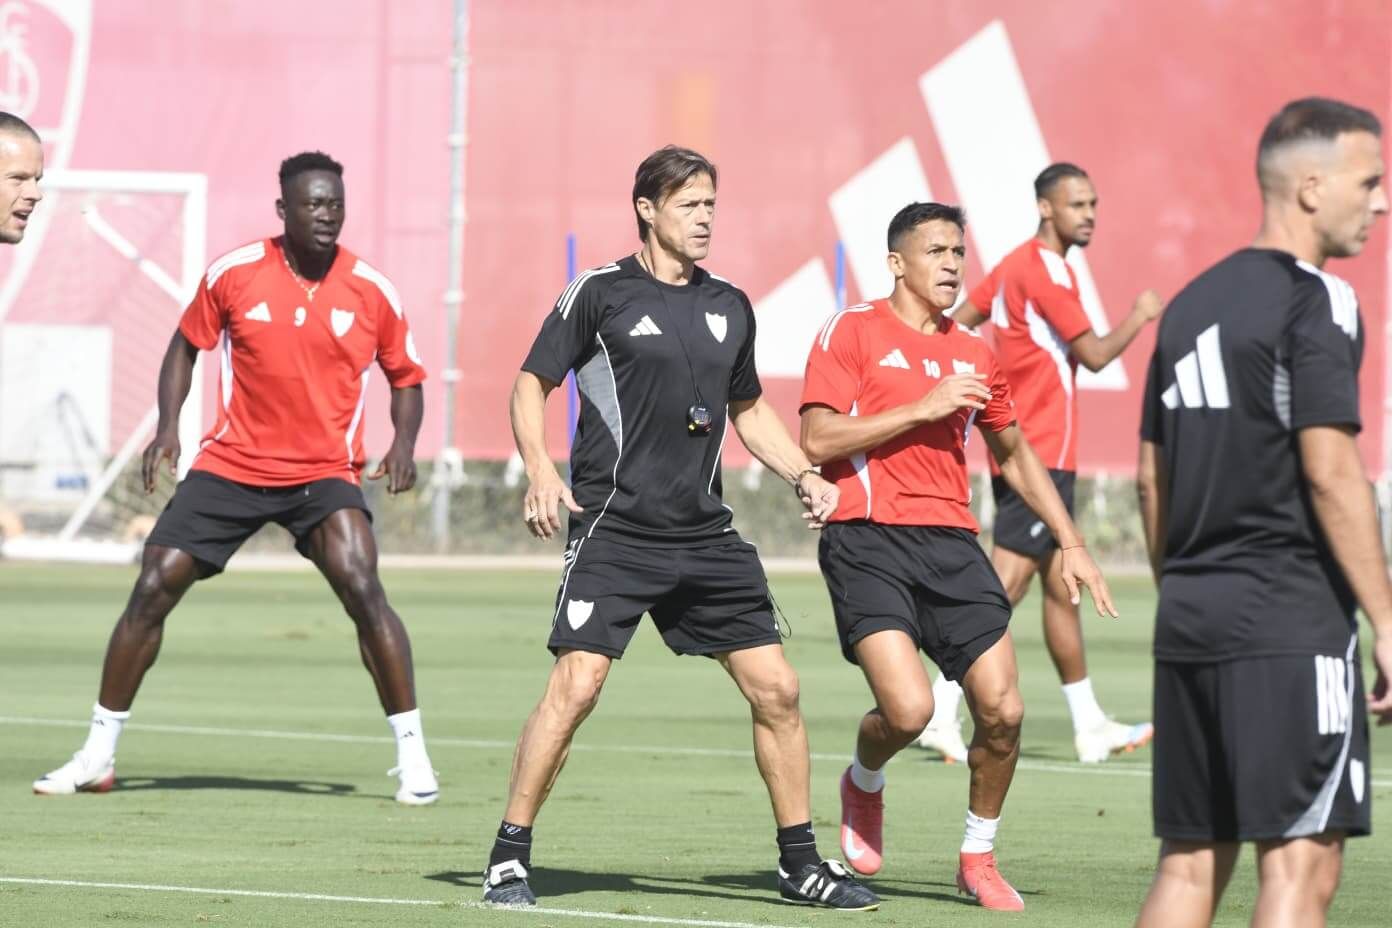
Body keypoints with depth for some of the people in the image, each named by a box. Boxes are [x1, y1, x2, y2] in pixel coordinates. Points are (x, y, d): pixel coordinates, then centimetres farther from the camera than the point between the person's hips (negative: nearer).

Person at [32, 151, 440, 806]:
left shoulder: (372, 292, -4)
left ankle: (411, 754, -13)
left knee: (362, 587, -24)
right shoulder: (234, 274, -4)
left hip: (325, 471, -1)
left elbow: (405, 377, 9)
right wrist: (167, 427, -1)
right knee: (153, 588, -4)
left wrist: (403, 443, -8)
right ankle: (97, 756, 10)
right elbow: (187, 345, 11)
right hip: (232, 464, 1)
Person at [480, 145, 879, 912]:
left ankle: (801, 863, 16)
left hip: (704, 534, 6)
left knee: (775, 688, 4)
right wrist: (540, 470, -14)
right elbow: (531, 383, 2)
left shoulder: (729, 305, 14)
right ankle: (509, 857, -6)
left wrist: (804, 476, 11)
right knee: (576, 683, -17)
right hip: (613, 526, -6)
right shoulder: (601, 293, -2)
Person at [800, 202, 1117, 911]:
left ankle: (978, 859, 16)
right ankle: (863, 784, 14)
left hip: (952, 546, 5)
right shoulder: (851, 332, 0)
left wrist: (1070, 543, 24)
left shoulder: (974, 353, 17)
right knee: (908, 707, -22)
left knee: (1002, 710, -6)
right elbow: (817, 441, -10)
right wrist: (924, 407, -12)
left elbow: (1013, 453, 29)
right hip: (868, 540, -5)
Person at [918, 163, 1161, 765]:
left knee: (1061, 586, 13)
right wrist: (1140, 317, 2)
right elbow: (1095, 355, -14)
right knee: (1005, 584, -12)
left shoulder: (1015, 266, 14)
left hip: (1017, 450, 10)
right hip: (1042, 456, -10)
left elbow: (952, 325, 16)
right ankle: (941, 710, -16)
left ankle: (1089, 726, 19)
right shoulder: (1046, 271, -14)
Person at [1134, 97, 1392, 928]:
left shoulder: (1193, 305, 15)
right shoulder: (1316, 300, -9)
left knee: (1190, 861, 10)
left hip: (1191, 613, 8)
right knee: (1301, 862, -8)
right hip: (1290, 621, -8)